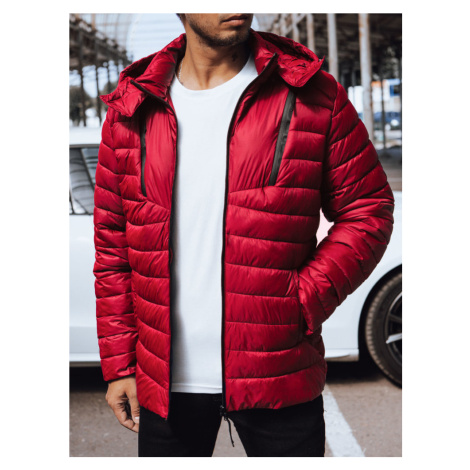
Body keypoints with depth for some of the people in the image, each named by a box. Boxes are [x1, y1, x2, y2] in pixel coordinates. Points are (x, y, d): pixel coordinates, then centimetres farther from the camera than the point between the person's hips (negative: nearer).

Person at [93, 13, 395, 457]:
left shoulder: (312, 96, -3)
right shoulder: (131, 108, 3)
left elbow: (368, 209, 1)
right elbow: (112, 243, 6)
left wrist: (305, 302, -12)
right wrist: (119, 365, 5)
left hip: (277, 379, -1)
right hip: (164, 378, 2)